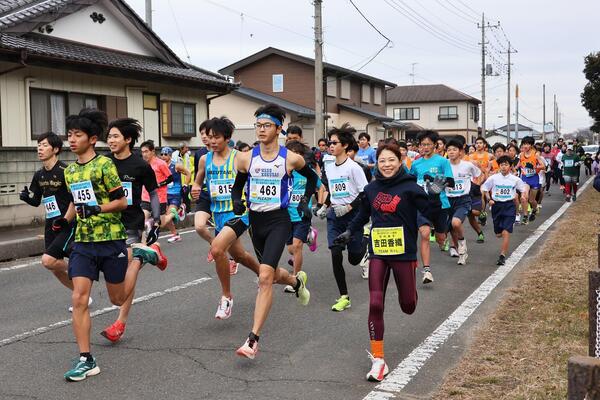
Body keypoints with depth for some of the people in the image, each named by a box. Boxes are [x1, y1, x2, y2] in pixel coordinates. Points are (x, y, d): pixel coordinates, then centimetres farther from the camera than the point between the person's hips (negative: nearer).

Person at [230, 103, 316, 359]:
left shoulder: (291, 159, -5)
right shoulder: (246, 158, 0)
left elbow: (312, 178, 15)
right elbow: (237, 186, 14)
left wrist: (305, 201, 8)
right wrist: (236, 201, -5)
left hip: (278, 221, -4)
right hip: (255, 220, 5)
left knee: (265, 277, -19)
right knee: (272, 274, 20)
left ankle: (253, 339, -18)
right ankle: (297, 281, 56)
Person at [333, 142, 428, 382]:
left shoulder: (410, 187, -8)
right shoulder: (371, 188, 6)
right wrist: (349, 232, 17)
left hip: (404, 252, -3)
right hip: (378, 252, 3)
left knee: (408, 307, 9)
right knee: (375, 305, -7)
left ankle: (410, 291, 50)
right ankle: (378, 360, 2)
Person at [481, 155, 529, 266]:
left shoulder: (515, 179, -2)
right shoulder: (493, 178, -2)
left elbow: (525, 188, 10)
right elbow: (484, 189, 7)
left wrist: (524, 195, -10)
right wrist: (489, 199, -6)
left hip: (509, 206, -2)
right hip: (497, 205, 2)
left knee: (506, 232, -14)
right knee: (498, 234, 10)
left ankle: (502, 256, -12)